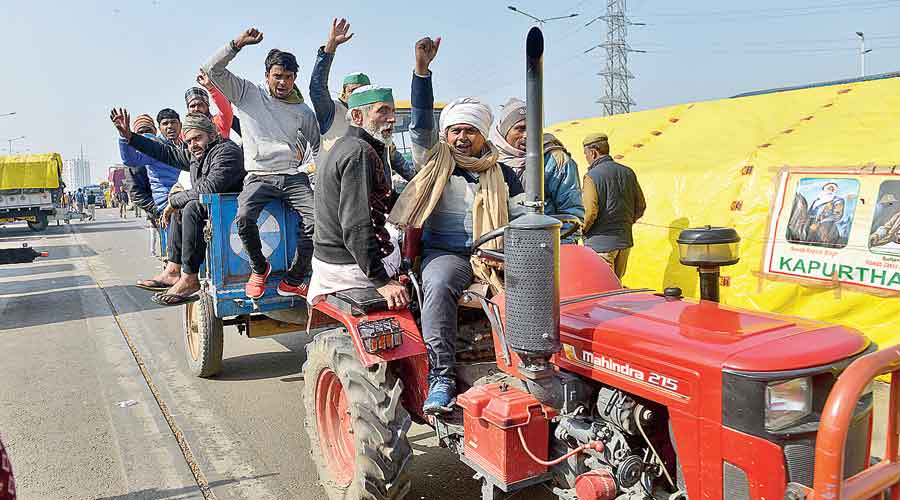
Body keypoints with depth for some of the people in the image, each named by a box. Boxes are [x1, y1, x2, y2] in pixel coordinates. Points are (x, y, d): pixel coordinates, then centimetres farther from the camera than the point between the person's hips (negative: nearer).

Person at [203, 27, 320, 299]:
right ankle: (259, 268, -2)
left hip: (294, 177, 2)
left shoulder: (304, 112, 14)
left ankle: (292, 281, -8)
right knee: (244, 218, -31)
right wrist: (239, 42, -9)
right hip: (259, 176, -1)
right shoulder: (248, 93, 9)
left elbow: (316, 149, 24)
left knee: (316, 221, -23)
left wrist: (305, 170, 9)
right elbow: (213, 69, 0)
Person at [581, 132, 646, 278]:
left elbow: (590, 212, -20)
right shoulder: (628, 172, 7)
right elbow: (640, 206, 11)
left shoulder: (592, 176, -13)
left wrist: (582, 231, -3)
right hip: (625, 240, 7)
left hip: (600, 244, -7)